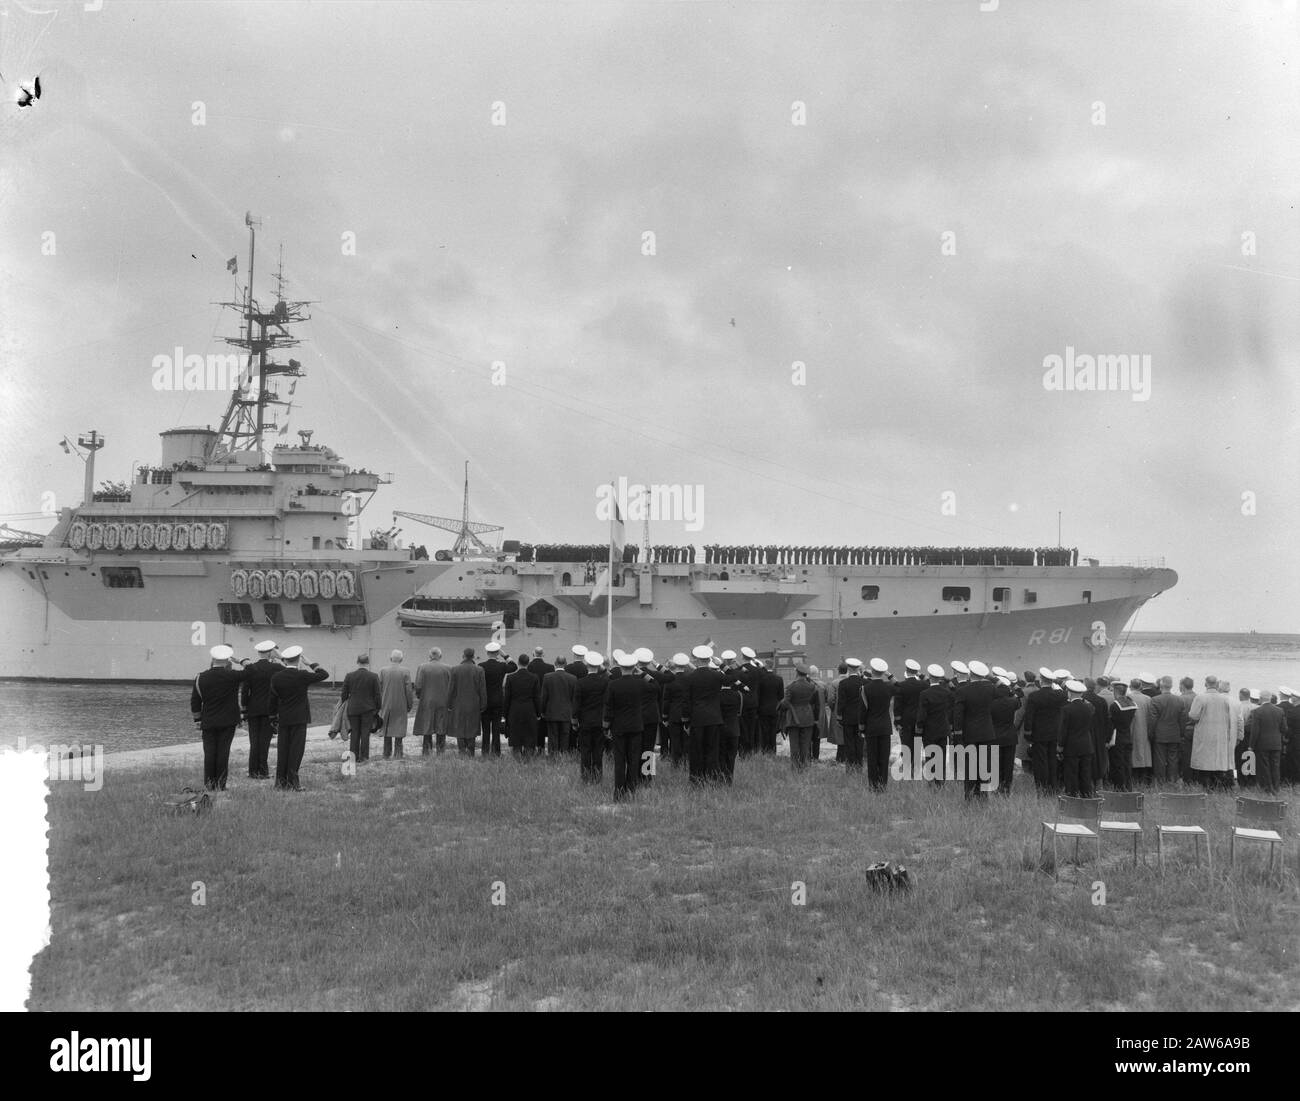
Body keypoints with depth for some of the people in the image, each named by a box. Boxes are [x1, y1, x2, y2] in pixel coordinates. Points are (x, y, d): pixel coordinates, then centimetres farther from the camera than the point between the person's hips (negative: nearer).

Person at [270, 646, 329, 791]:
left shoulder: (276, 678, 1)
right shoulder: (302, 676, -11)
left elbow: (273, 700, 6)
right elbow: (325, 674, -3)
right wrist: (312, 664, 7)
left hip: (283, 719, 4)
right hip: (299, 718, -4)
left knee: (282, 750, 8)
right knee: (296, 749, -2)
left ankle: (281, 781, 10)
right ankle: (292, 782, -3)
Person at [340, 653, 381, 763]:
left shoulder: (349, 676, -2)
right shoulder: (373, 677, -7)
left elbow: (344, 694, 2)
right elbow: (377, 695, -4)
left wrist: (344, 708, 14)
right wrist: (377, 709, 6)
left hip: (353, 709, 2)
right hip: (368, 709, -2)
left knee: (354, 733, 9)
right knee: (365, 733, 4)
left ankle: (354, 756, 9)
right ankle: (363, 757, 4)